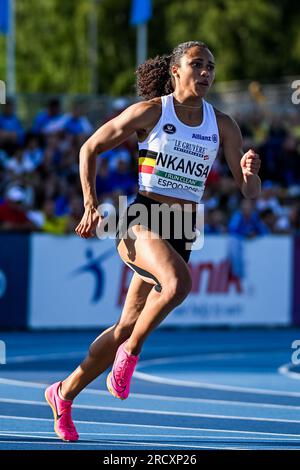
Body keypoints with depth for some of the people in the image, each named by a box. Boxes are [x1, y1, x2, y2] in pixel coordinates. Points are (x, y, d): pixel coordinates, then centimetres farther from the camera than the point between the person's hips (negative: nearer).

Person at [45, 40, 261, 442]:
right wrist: (90, 205, -1)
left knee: (128, 327, 7)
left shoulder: (222, 125, 5)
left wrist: (250, 173, -18)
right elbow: (90, 148, 6)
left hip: (183, 231, 5)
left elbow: (250, 191, 5)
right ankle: (131, 352, -12)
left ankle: (64, 394, 25)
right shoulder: (150, 111, -4)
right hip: (140, 220, -4)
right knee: (179, 283, -35)